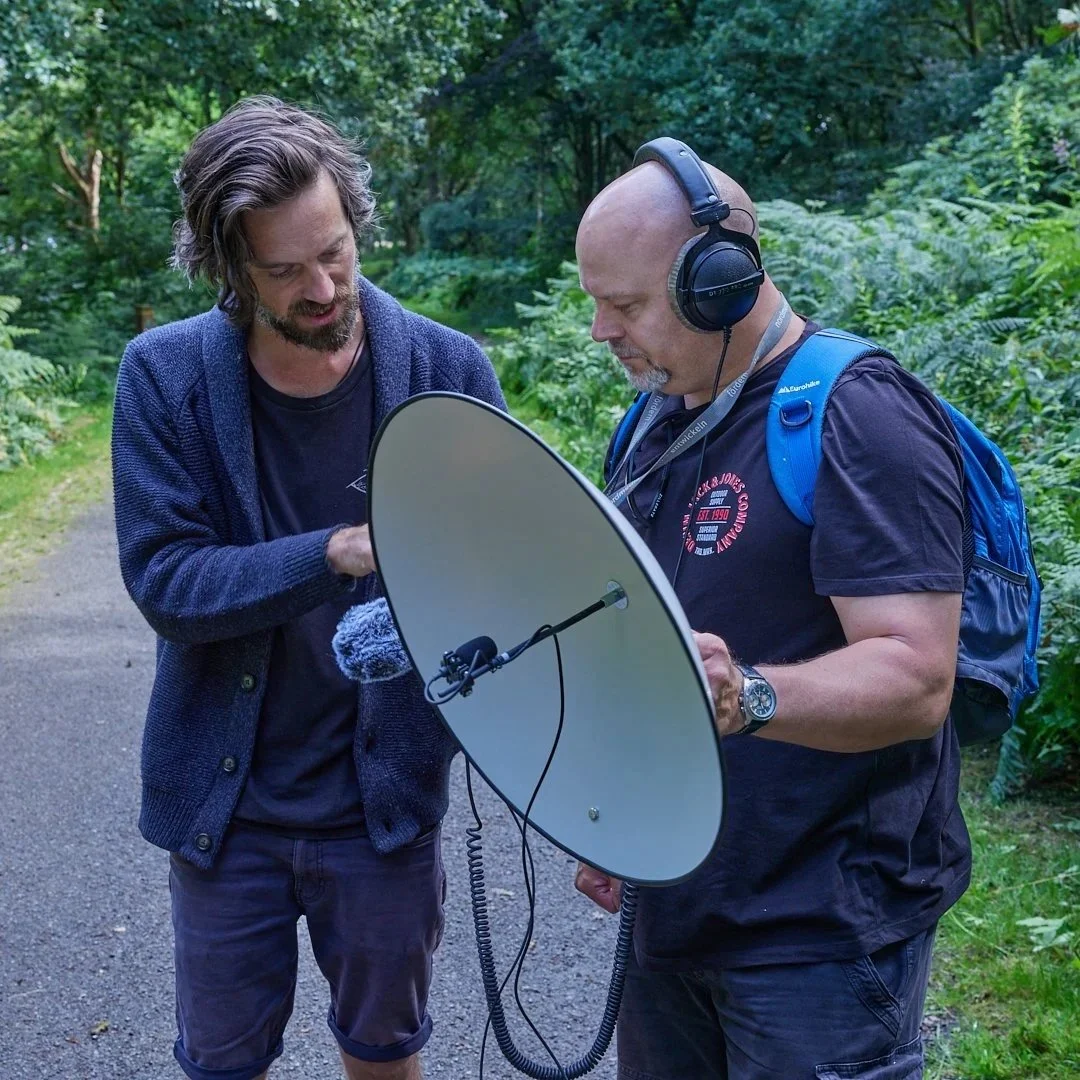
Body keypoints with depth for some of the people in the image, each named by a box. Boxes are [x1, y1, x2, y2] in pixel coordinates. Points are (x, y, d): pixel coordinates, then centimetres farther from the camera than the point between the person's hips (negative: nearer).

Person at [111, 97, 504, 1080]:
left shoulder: (448, 369, -11)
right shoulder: (165, 376, -11)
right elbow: (163, 581, -16)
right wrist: (338, 552, -30)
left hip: (386, 796, 0)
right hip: (225, 801, 0)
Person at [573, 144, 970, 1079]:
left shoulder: (860, 419, -17)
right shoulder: (662, 426, 9)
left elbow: (917, 679, -25)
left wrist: (748, 696, -42)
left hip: (822, 932, -8)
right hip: (670, 903, 8)